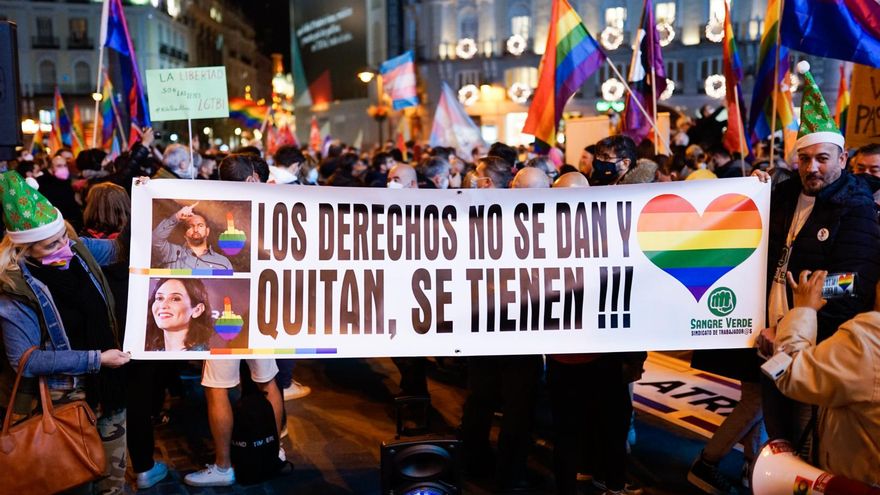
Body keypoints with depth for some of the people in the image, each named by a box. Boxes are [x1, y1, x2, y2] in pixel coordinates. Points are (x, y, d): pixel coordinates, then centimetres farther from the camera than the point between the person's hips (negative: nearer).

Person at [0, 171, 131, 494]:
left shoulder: (78, 250, -8)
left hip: (108, 381, 6)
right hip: (67, 395, -5)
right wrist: (95, 359, -23)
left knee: (115, 467, 23)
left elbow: (120, 248, 11)